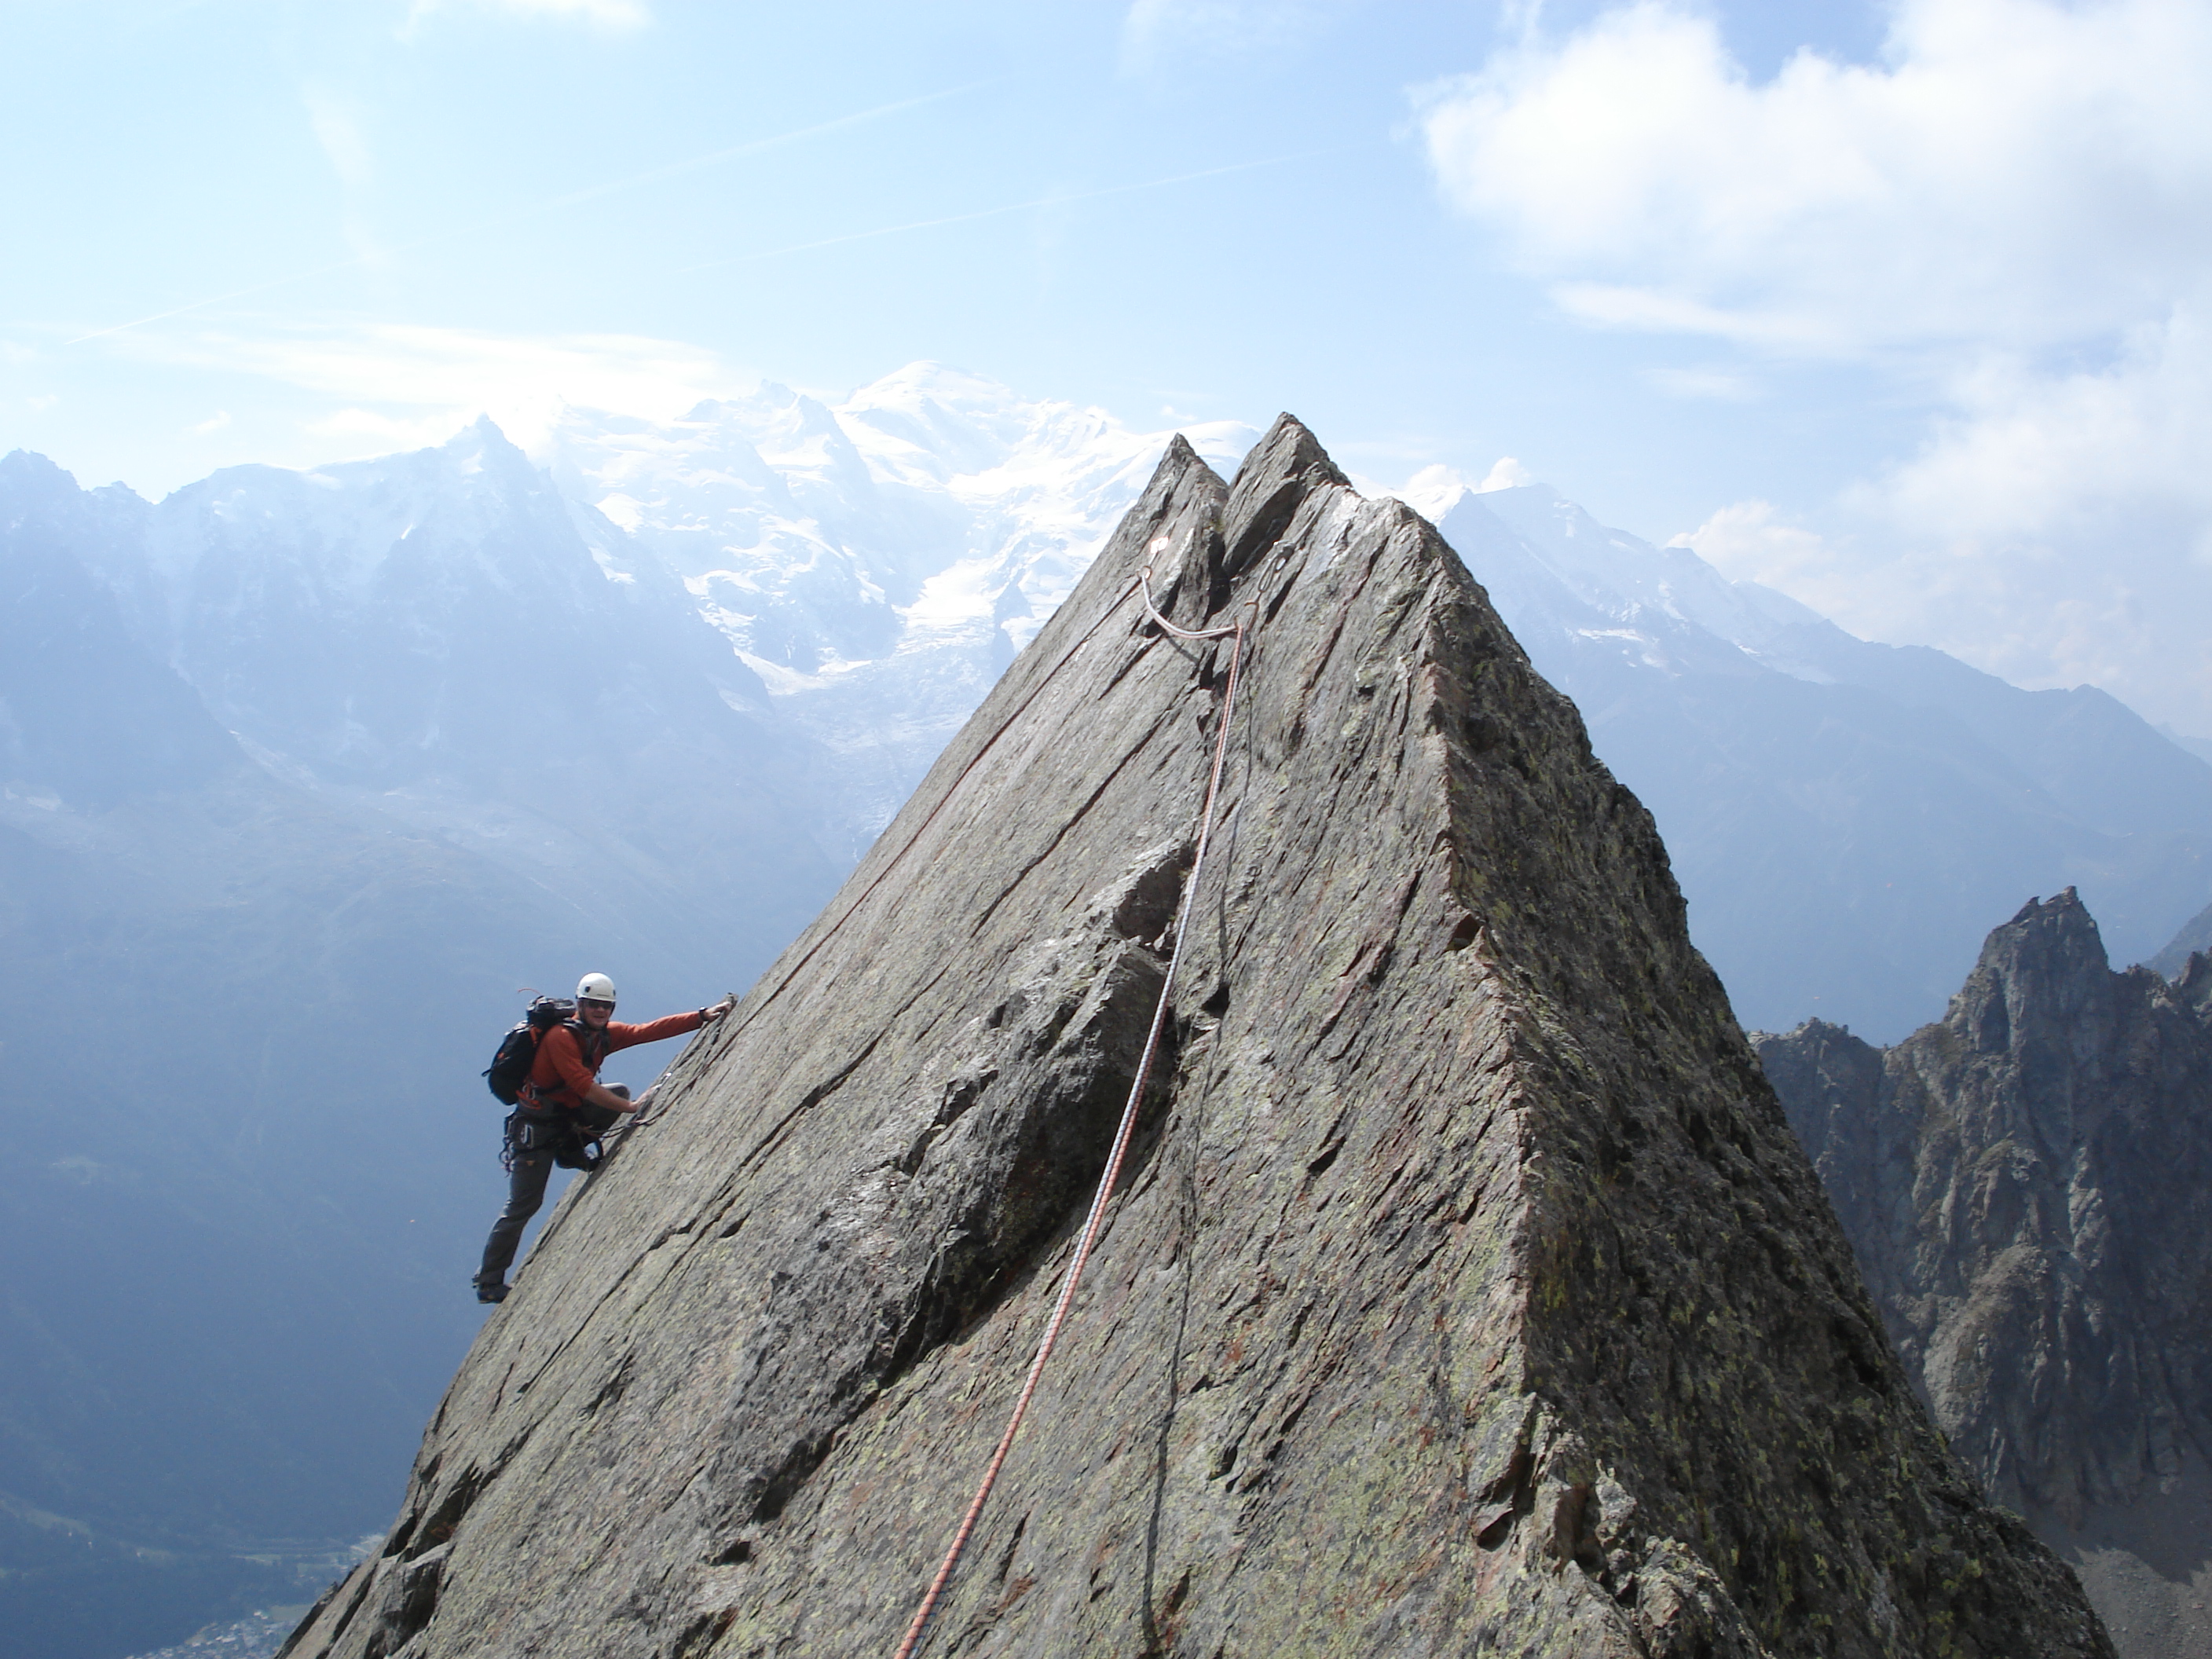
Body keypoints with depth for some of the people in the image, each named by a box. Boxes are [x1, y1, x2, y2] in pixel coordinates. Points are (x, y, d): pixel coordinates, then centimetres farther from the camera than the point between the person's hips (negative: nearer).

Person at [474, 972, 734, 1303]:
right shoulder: (561, 1037, -23)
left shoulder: (606, 1034, -1)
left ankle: (571, 1149, 2)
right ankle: (489, 1283, 5)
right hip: (537, 1124, -7)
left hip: (568, 1113, 7)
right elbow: (583, 1085, -28)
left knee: (619, 1092, -9)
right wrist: (632, 1107, -29)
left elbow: (649, 1030, -8)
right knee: (523, 1205, -7)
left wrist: (704, 1016, -17)